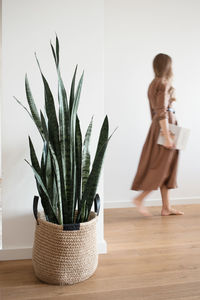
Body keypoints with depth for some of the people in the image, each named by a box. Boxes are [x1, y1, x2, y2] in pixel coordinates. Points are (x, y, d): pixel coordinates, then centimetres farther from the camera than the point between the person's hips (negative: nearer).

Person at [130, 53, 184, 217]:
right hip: (165, 125, -9)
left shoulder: (154, 84, 15)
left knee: (167, 168, 9)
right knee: (162, 168, -2)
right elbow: (161, 112, -20)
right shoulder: (163, 84, -13)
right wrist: (167, 136, -22)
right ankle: (140, 198, 3)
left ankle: (167, 207, 13)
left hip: (158, 126, 9)